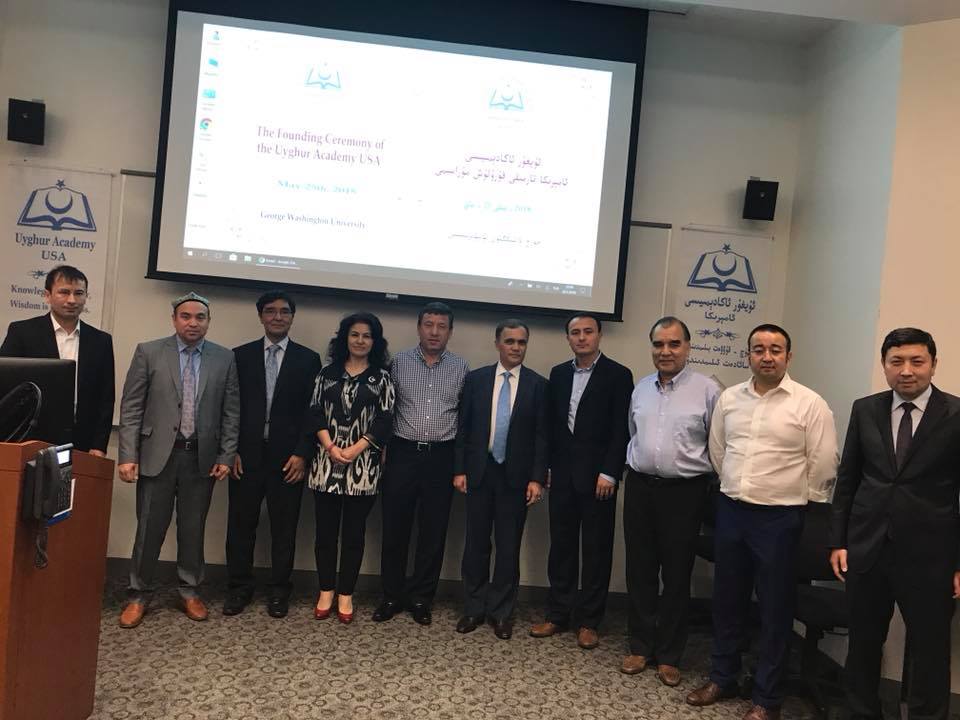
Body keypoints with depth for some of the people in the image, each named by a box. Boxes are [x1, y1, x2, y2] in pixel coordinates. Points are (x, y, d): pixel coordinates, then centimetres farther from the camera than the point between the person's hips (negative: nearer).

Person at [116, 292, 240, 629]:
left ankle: (189, 591, 25)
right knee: (150, 528, 5)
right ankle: (139, 594, 21)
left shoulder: (224, 358, 4)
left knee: (193, 528, 10)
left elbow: (231, 411, 4)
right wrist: (128, 455, -7)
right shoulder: (149, 352, 1)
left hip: (202, 457, 1)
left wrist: (226, 456, -1)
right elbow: (131, 407, -1)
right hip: (158, 454, -1)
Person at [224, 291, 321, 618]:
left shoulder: (308, 359, 4)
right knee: (241, 524, 8)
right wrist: (231, 450, -2)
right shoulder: (241, 355, 8)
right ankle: (239, 588, 24)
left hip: (288, 458, -1)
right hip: (246, 455, 1)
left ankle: (279, 591, 20)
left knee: (284, 527, 6)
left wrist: (302, 454, -7)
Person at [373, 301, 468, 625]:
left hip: (442, 457, 1)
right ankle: (392, 595, 21)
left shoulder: (461, 367, 4)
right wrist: (380, 449, 0)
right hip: (403, 453, 0)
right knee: (395, 529, 6)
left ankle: (421, 598, 21)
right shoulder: (399, 362, 2)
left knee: (433, 532, 7)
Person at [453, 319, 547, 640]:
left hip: (516, 475, -1)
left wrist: (537, 478, -7)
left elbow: (541, 435, -1)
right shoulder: (475, 379, 3)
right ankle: (474, 608, 22)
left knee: (509, 546, 6)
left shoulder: (538, 385, 0)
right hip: (480, 472, 1)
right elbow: (463, 428, 4)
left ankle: (502, 612, 20)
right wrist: (459, 469, -1)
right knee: (476, 542, 8)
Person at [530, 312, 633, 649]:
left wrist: (609, 473, -14)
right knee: (561, 546, 11)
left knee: (596, 550, 5)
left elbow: (621, 430, -9)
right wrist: (546, 466, 8)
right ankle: (558, 614, 22)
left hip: (597, 476, -4)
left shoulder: (618, 375, -4)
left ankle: (588, 621, 16)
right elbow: (550, 423, 12)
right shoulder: (558, 374, 10)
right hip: (562, 473, 4)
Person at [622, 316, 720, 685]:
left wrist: (707, 483, -2)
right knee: (640, 571, 11)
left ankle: (669, 655, 21)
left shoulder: (707, 390, -7)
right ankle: (640, 646, 26)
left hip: (683, 491, -4)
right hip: (639, 486, 4)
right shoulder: (641, 388, 9)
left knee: (676, 575, 7)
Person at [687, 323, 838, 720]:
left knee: (774, 610, 7)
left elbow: (824, 465, -5)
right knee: (726, 601, 15)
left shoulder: (809, 404, -9)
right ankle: (722, 678, 32)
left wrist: (798, 499, 3)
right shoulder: (729, 398, 5)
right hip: (730, 511, 4)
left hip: (779, 519, -4)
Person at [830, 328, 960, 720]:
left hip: (927, 556, -3)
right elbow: (847, 479, 6)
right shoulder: (865, 410, 3)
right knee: (863, 642, 16)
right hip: (866, 549, 3)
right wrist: (838, 541, 4)